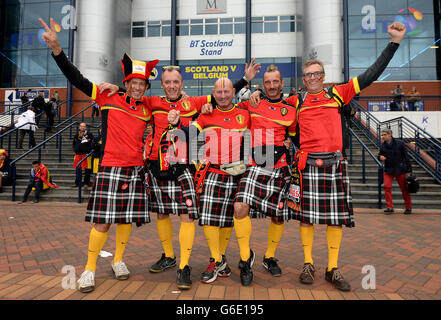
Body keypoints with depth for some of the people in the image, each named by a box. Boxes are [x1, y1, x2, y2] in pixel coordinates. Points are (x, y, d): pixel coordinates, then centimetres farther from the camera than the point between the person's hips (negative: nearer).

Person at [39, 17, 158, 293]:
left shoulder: (148, 111, 9)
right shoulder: (109, 99, 0)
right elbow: (77, 79, -3)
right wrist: (56, 48, -13)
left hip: (136, 170, 3)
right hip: (111, 168, -3)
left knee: (127, 219, 10)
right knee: (103, 221, -2)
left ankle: (118, 261, 30)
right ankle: (90, 269, 16)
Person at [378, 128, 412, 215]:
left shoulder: (399, 143, -4)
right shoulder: (382, 146, 3)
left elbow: (406, 156, -1)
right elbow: (380, 154, 18)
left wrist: (409, 170, -4)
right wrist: (380, 157, -9)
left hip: (400, 170, -2)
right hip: (388, 170, 2)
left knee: (404, 189, 8)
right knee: (387, 187, -13)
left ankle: (408, 208, 23)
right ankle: (390, 207, -7)